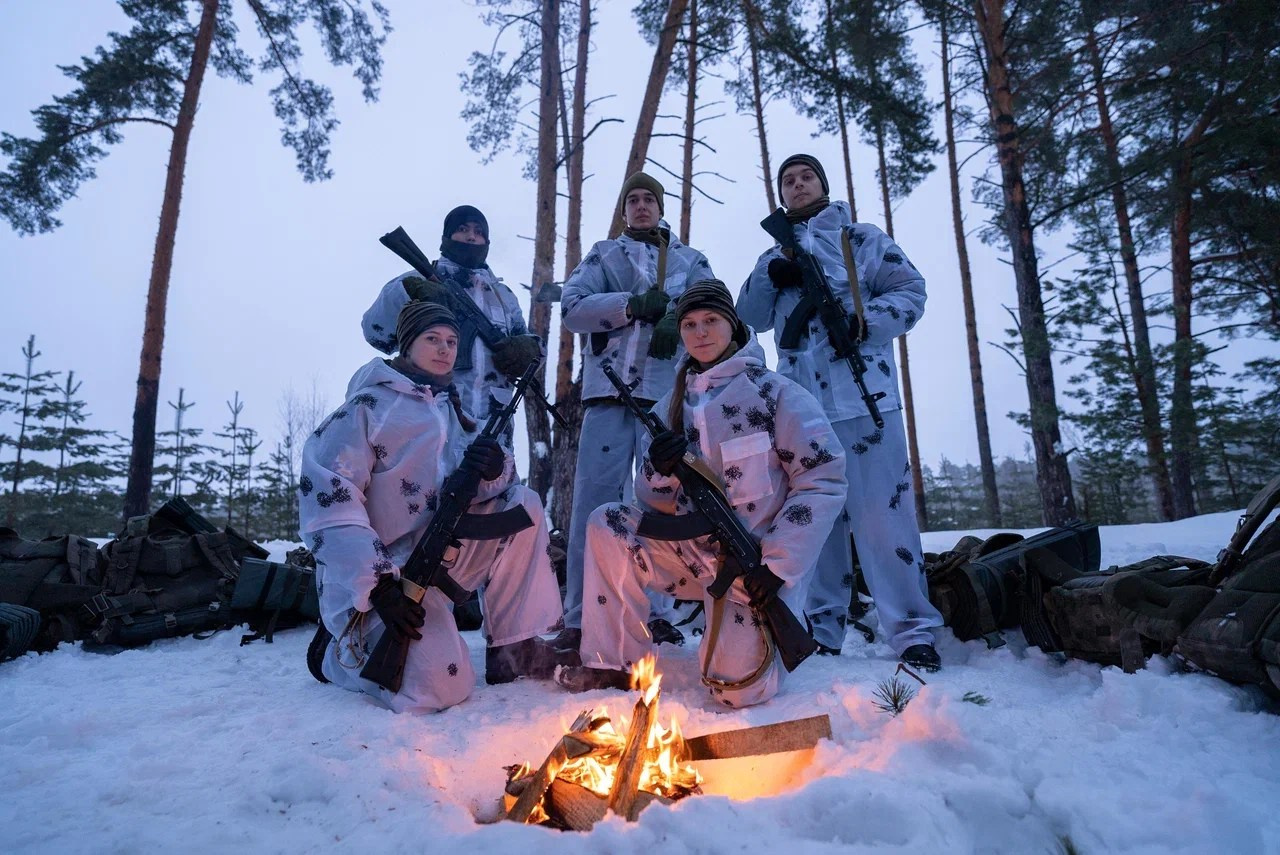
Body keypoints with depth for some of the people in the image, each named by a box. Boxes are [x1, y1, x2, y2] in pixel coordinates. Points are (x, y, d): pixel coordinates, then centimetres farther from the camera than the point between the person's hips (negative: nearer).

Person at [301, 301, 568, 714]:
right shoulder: (367, 407, -10)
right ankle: (338, 649, 8)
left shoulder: (451, 409, 12)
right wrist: (379, 585, -27)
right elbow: (326, 502, -20)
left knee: (524, 503, -7)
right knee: (441, 686, -22)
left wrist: (493, 470, -22)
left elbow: (473, 487, 4)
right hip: (378, 571, -7)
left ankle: (512, 649, -2)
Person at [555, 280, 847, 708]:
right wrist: (659, 472, -19)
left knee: (737, 689, -14)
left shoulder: (775, 392, -7)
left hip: (756, 565, -4)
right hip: (694, 548, 5)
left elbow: (825, 482, -13)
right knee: (607, 524, -11)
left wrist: (778, 565, -19)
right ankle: (615, 662, -2)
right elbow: (658, 503, 6)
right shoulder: (672, 405, 7)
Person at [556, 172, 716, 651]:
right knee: (594, 500, -5)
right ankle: (580, 617, 1)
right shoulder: (603, 255, 18)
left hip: (668, 391, 1)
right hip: (609, 389, 0)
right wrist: (633, 305, -11)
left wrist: (679, 322, -15)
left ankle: (657, 612, 10)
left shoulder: (691, 261, 21)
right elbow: (571, 308, 2)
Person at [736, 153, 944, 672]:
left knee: (882, 510, -8)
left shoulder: (863, 238, 12)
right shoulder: (774, 257, 23)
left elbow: (911, 291, 2)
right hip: (800, 401, 4)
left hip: (864, 392, -4)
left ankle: (912, 632, 1)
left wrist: (867, 320, -17)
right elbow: (750, 318, 12)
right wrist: (769, 276, -7)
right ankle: (821, 630, 17)